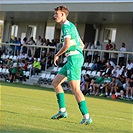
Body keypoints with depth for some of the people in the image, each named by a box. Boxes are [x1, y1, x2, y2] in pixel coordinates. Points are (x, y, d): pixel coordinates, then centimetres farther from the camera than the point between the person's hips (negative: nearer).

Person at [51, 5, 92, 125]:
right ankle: (62, 111, 13)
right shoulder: (71, 26, 21)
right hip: (75, 58, 11)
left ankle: (87, 117, -15)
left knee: (75, 89, -14)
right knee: (55, 83, 14)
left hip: (74, 58, -11)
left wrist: (57, 55, -5)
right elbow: (82, 45, 24)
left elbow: (67, 45, -21)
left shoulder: (66, 26, -10)